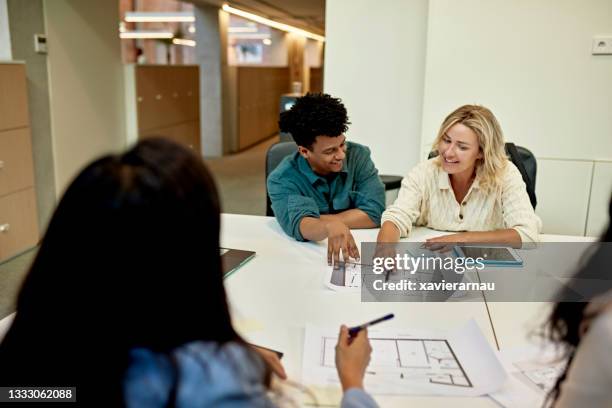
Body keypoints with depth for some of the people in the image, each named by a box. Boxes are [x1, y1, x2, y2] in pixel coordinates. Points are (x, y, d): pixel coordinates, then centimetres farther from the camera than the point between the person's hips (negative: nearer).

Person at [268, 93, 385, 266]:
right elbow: (299, 225, -26)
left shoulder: (359, 156, -6)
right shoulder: (282, 180, -11)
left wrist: (314, 220, -15)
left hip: (360, 250, 1)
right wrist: (331, 226, -46)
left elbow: (374, 213, -14)